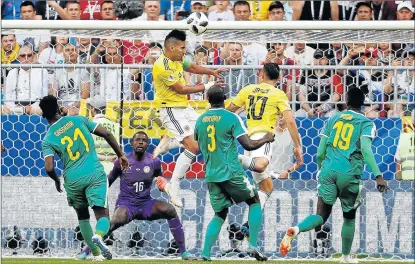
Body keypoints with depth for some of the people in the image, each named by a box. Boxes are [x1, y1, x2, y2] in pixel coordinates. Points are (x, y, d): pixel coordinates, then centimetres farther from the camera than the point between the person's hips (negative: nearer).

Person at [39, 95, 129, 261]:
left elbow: (49, 168, -11)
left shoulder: (48, 139, 0)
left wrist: (56, 181, 10)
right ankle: (98, 235, -37)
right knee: (102, 215, -3)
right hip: (95, 174, 0)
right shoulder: (78, 120, 5)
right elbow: (106, 134, 2)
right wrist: (120, 155, 12)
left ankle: (96, 253, 23)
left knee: (83, 216, 24)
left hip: (73, 180, 0)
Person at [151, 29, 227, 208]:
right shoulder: (162, 66, -24)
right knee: (192, 146, -17)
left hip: (184, 107, 10)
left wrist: (212, 72, 10)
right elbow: (181, 89, -20)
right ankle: (173, 187, -8)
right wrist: (206, 87, -13)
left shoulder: (177, 59, 3)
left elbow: (191, 67, 24)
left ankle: (168, 142, 21)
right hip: (171, 110, -9)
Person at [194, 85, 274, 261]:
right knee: (254, 201, 15)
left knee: (220, 214, 15)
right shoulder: (231, 118, -9)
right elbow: (248, 145, -13)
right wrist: (266, 139, 5)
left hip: (211, 175, 4)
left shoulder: (200, 120, 7)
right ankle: (253, 246, 1)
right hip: (231, 173, -4)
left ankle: (205, 253, -2)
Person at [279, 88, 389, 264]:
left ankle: (296, 229, -31)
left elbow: (320, 152, 12)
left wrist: (321, 169, 32)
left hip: (328, 170, 2)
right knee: (349, 217, 19)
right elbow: (365, 149, -14)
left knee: (321, 215, -1)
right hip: (349, 174, -2)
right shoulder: (366, 123, 4)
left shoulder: (333, 119, 14)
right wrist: (378, 175, -18)